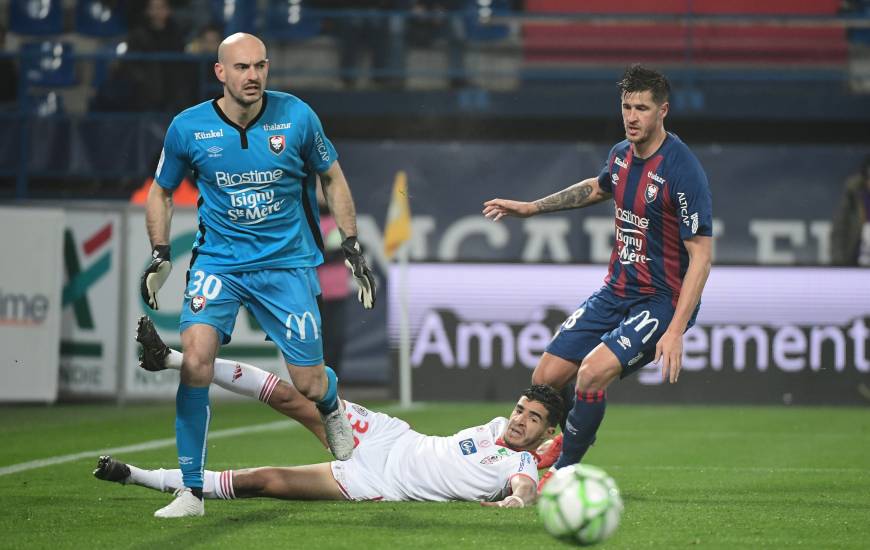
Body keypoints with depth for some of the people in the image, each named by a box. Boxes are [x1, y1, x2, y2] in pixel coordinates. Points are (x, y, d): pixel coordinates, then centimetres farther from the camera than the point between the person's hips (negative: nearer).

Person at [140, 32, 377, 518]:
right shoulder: (188, 128, -8)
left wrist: (352, 247, 5)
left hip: (288, 263, 0)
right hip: (218, 261, 0)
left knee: (310, 386, 0)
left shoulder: (297, 117, -9)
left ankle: (332, 405, 43)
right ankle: (192, 491, -12)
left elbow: (332, 177, 7)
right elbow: (162, 191, 10)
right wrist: (160, 255, -1)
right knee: (196, 359, -23)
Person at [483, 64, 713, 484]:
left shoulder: (682, 171, -21)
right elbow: (598, 188, 29)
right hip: (616, 292, 8)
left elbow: (700, 257, -22)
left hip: (662, 302, -8)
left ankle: (563, 475, -8)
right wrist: (531, 208, 28)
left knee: (592, 372, -27)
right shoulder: (621, 154, 3)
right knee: (546, 379, 4)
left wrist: (675, 331, -28)